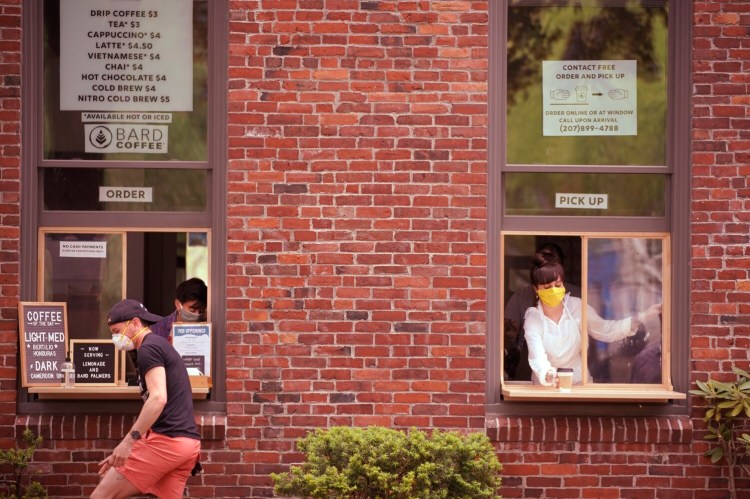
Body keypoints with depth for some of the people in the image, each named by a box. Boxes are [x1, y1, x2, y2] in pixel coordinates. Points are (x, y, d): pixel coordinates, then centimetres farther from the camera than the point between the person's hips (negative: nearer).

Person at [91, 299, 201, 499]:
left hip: (165, 439, -9)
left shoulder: (148, 349, -5)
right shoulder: (164, 347, 26)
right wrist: (122, 454, 28)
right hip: (188, 443, 9)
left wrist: (128, 441, -21)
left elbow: (158, 399, -20)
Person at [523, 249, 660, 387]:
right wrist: (547, 375, -44)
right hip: (546, 388, -1)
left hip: (578, 382, 1)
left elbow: (606, 330, 5)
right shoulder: (532, 318, -9)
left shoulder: (576, 306, -1)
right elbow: (537, 357, -22)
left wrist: (643, 316, -4)